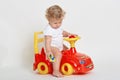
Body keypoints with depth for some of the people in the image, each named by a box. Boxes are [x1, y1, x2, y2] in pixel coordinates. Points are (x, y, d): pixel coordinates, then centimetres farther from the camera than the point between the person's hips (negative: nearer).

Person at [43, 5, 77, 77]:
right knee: (58, 54, -33)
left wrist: (68, 34, 1)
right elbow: (47, 41, -31)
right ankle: (56, 71, -36)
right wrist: (48, 51, -40)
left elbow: (62, 32, 21)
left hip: (60, 46, 10)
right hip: (52, 47, -10)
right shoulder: (48, 30, -25)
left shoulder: (59, 26, 3)